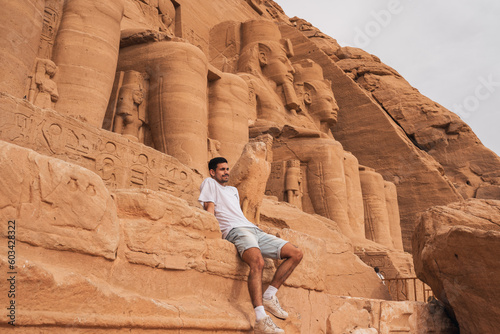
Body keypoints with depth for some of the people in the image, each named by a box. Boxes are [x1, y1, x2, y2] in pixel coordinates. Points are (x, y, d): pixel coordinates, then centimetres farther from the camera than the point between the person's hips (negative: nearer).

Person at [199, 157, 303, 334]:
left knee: (296, 254, -2)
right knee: (258, 262, -38)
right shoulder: (209, 183, 13)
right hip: (236, 231, -8)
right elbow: (210, 208, -1)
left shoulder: (233, 190, 34)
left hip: (254, 229, 9)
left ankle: (269, 297, -5)